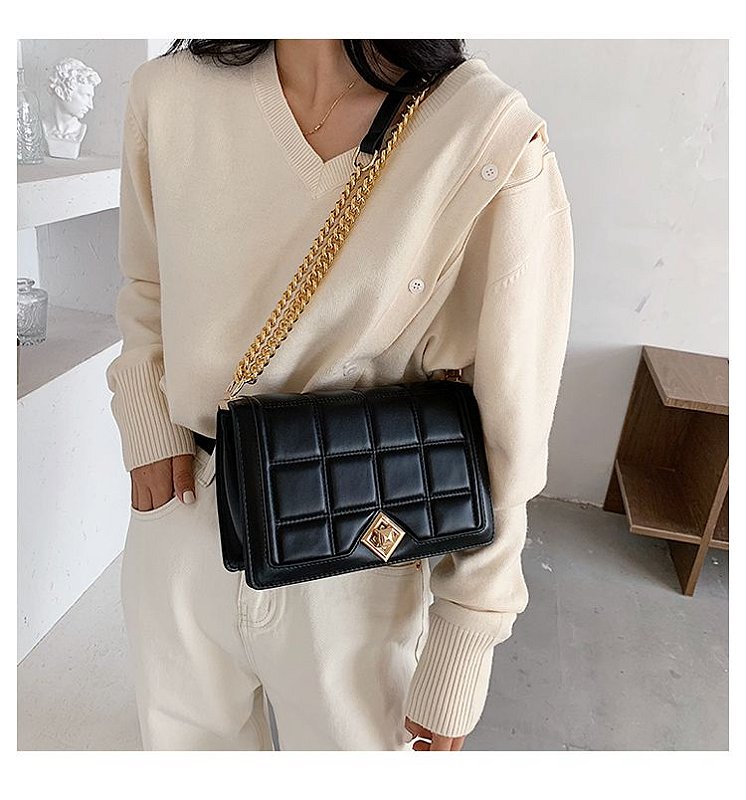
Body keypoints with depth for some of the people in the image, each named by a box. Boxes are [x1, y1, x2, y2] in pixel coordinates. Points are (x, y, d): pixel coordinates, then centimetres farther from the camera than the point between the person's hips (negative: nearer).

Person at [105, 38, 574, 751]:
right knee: (182, 742, 29)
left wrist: (457, 664, -9)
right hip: (178, 522, 4)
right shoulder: (169, 94, -7)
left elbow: (498, 427, -15)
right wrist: (148, 424, -5)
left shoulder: (496, 142, -20)